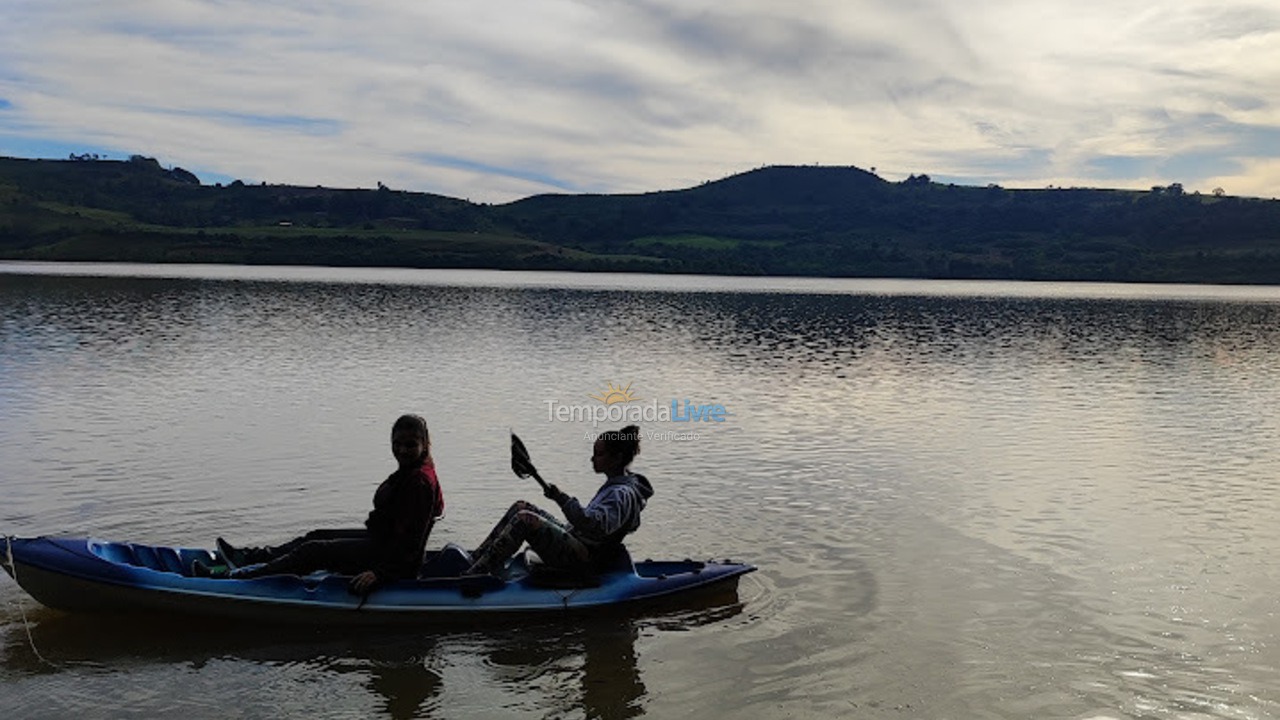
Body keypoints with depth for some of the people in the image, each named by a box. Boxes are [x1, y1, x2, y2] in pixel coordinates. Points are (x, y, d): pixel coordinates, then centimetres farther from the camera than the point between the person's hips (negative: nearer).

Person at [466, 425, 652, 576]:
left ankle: (474, 575, -24)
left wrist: (563, 499, -34)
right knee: (521, 507, 6)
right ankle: (473, 560, 3)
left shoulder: (623, 494, -20)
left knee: (525, 519, -24)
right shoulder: (616, 483, 12)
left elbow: (592, 525, -35)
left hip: (581, 560, -11)